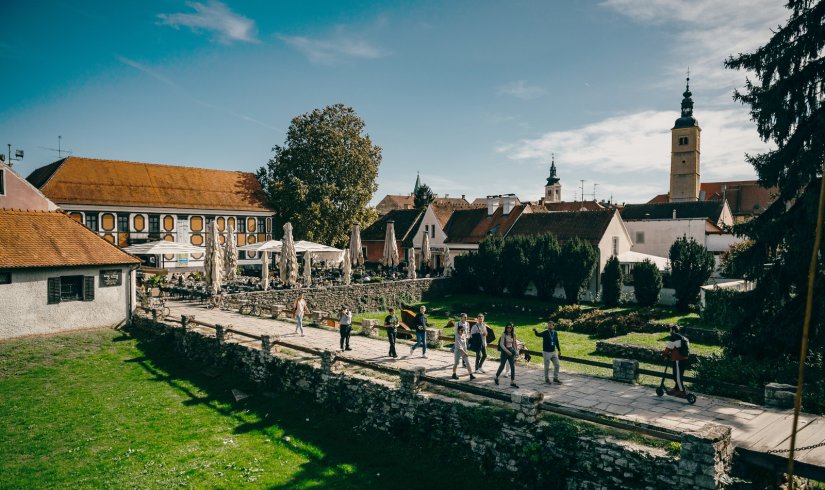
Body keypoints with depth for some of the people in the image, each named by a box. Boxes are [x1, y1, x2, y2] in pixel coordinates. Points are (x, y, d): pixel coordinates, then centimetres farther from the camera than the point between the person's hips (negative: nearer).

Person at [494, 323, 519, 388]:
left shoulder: (513, 335, 3)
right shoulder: (504, 334, -11)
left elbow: (514, 344, 14)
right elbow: (501, 344, -15)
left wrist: (515, 351, 14)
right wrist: (507, 351, -22)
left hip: (511, 351, 4)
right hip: (504, 351, -4)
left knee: (513, 366, -2)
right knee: (502, 366, 7)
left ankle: (512, 382, 3)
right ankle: (496, 378, 30)